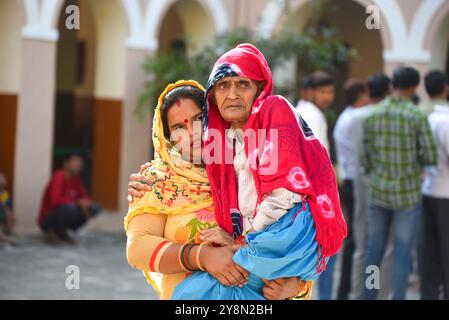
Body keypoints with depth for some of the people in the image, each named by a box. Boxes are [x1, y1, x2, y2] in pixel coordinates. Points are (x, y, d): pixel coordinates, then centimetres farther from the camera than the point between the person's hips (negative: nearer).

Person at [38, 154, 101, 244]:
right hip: (47, 221, -8)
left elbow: (85, 196, 10)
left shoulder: (76, 178, 4)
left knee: (95, 207, -3)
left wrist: (87, 203, -14)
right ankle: (52, 232, -9)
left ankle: (61, 232, 3)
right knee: (70, 208, -37)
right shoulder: (59, 177, -19)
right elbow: (55, 200, -34)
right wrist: (78, 202, -30)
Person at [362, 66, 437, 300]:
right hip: (407, 194, -4)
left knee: (374, 248, 13)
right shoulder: (417, 117, -12)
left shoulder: (372, 115, 0)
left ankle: (368, 296, 19)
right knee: (402, 252, 4)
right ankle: (398, 297, 6)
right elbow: (430, 157, -11)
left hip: (378, 192, 4)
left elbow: (366, 157, 4)